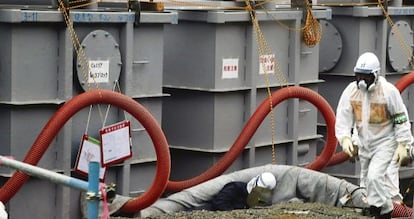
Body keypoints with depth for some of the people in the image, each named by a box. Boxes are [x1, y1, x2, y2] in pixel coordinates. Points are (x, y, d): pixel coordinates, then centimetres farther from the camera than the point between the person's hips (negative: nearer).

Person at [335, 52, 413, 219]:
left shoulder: (389, 91, -19)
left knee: (374, 176, -22)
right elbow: (343, 117, -8)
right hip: (364, 143, 5)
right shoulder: (351, 90, -8)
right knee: (367, 180, 14)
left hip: (384, 142, -5)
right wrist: (345, 138, -24)